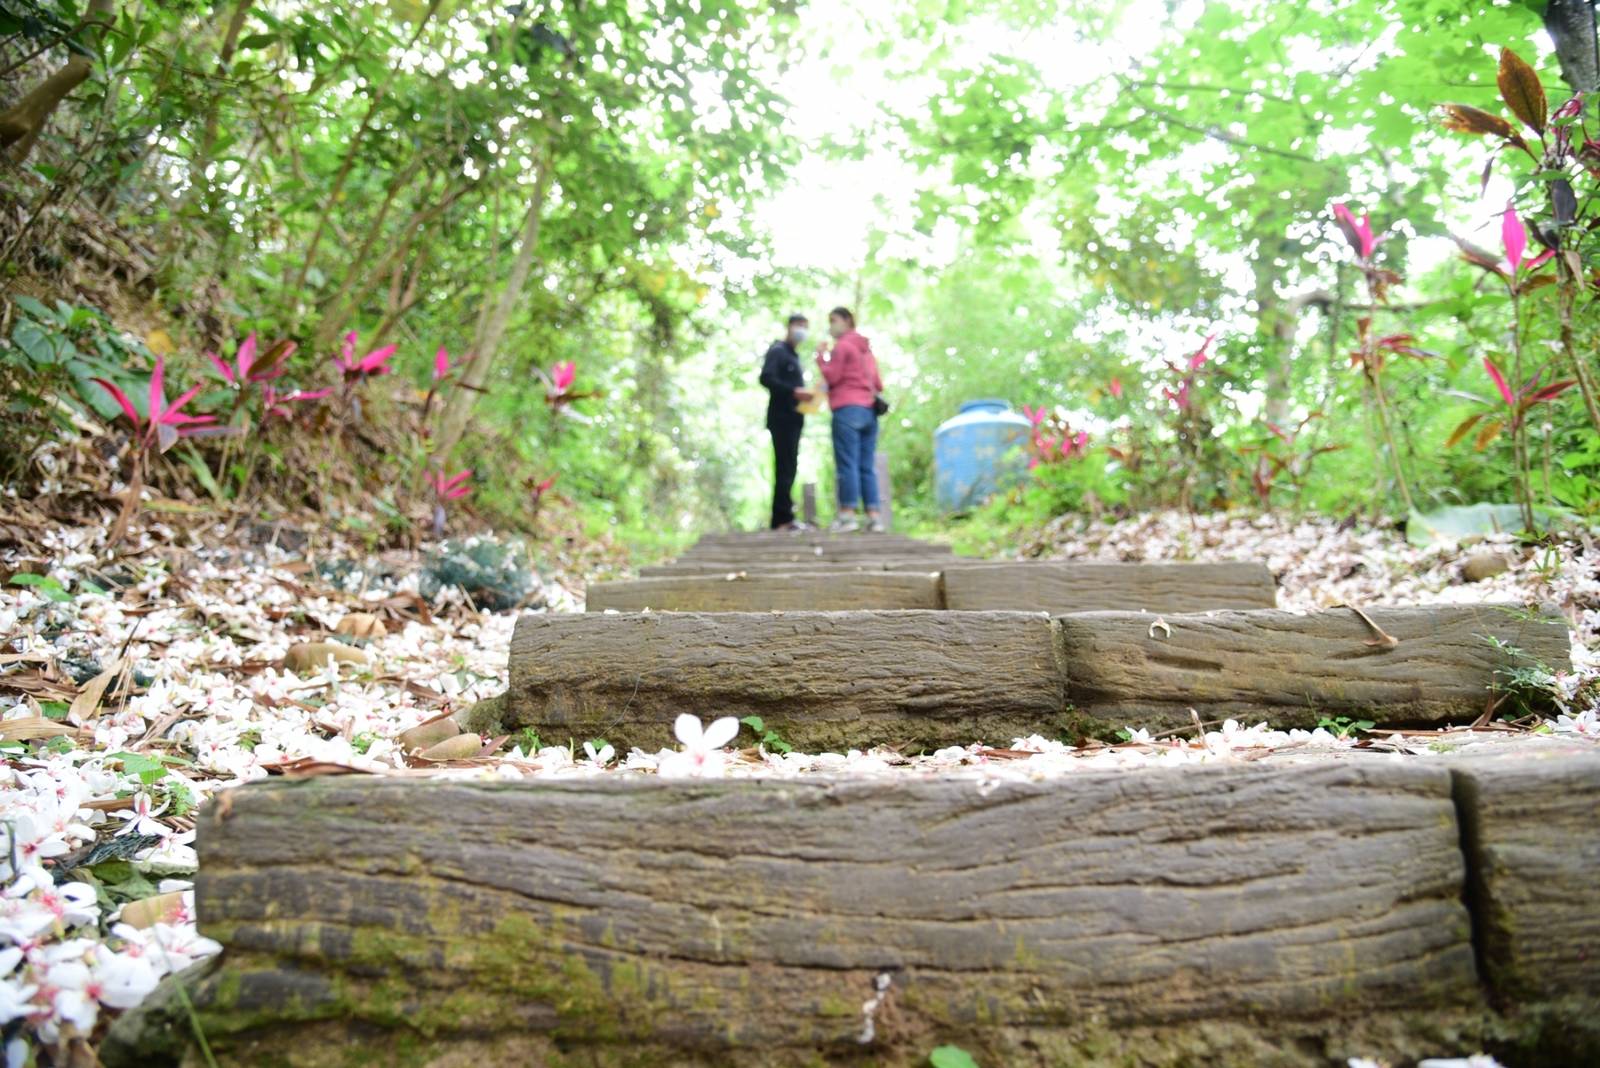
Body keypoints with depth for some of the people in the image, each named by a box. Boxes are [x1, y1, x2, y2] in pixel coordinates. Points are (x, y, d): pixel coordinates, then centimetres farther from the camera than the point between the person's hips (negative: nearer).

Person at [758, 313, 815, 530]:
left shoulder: (793, 355, 24)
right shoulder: (777, 350, -4)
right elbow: (766, 378, -18)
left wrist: (803, 394, 5)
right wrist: (793, 391, -25)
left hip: (792, 417, 9)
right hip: (781, 417, -9)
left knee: (788, 467, 9)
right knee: (785, 467, -12)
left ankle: (782, 518, 13)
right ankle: (783, 519, -12)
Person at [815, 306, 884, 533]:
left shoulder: (842, 345, 0)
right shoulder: (866, 348, 24)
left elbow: (831, 376, -6)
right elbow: (878, 385, 20)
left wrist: (821, 355, 5)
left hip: (847, 409, -7)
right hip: (869, 410, 7)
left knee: (846, 463, -9)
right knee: (866, 466, 5)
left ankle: (848, 514, -14)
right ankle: (874, 515, -1)